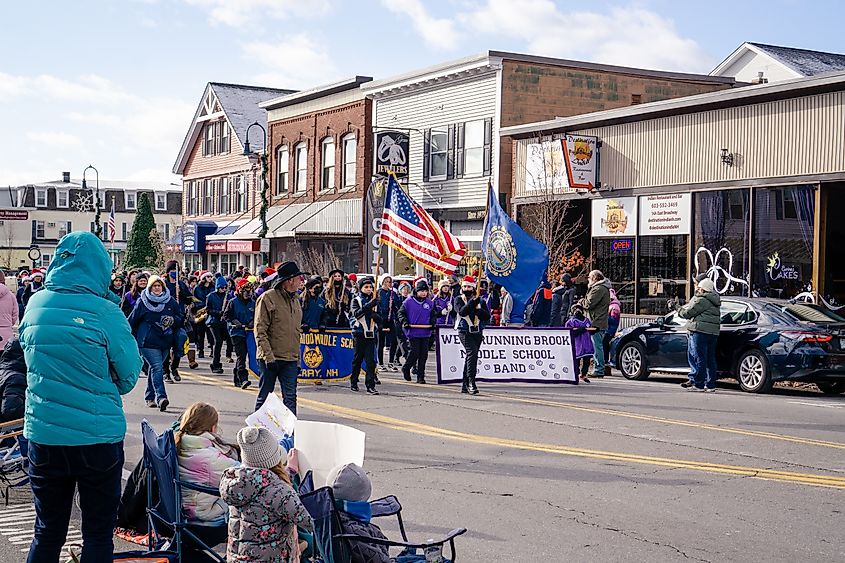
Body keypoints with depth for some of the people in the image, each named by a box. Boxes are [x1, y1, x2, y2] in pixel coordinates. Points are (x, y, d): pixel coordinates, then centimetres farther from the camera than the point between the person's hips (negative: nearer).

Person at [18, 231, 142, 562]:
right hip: (98, 437, -4)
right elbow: (129, 377, -4)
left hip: (43, 434, 4)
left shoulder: (35, 306, -1)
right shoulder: (105, 313, -13)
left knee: (48, 533, 15)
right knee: (98, 534, 8)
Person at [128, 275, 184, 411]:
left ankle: (150, 397, 25)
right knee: (157, 368, -17)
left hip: (165, 342, 4)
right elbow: (132, 321, 7)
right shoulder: (142, 302, 0)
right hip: (148, 342, -4)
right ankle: (161, 397, -27)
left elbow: (181, 318, 13)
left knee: (154, 368, 14)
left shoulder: (171, 301, 8)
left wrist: (173, 320, -9)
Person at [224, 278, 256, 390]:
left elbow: (256, 315, 19)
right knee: (241, 355, -15)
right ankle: (243, 379, -23)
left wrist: (253, 322, 0)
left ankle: (236, 378, 23)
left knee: (241, 356, 12)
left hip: (249, 332, 5)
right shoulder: (233, 302, -3)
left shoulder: (252, 302, 10)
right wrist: (234, 322, -13)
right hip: (237, 332, -5)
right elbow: (226, 315, 1)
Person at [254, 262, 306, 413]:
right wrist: (268, 356, -19)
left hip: (290, 360, 6)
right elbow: (260, 331, -12)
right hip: (270, 359, -6)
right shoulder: (268, 298, -8)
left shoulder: (295, 300, 14)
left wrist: (298, 360, 16)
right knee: (264, 397, 5)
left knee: (290, 398, 2)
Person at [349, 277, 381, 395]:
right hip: (359, 333, -3)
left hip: (371, 333, 3)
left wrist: (375, 316, -5)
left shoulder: (374, 301, 13)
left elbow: (379, 317, 19)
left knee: (371, 360, -6)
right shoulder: (356, 300, 0)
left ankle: (370, 385, -8)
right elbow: (356, 314, -18)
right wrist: (369, 306, -27)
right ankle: (353, 382, 23)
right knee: (357, 359, 7)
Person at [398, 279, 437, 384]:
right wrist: (404, 322, -10)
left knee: (424, 355, 3)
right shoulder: (409, 302, -2)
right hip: (413, 333, -4)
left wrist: (433, 322, 3)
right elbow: (401, 313, 4)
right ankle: (406, 368, 19)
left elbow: (434, 315, 20)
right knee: (415, 353, -8)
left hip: (426, 333, 4)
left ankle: (421, 376, 11)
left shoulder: (430, 303, 9)